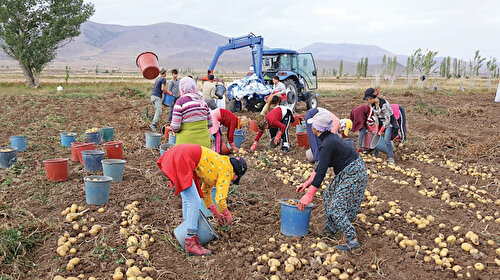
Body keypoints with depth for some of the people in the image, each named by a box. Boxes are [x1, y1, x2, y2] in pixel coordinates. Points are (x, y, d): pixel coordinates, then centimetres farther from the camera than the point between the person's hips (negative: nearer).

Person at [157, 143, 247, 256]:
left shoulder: (218, 165, 24)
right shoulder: (226, 171, -2)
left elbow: (205, 192, 33)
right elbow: (220, 199, -8)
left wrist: (216, 213, 37)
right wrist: (227, 215, 11)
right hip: (181, 159, -11)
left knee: (187, 199, 21)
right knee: (194, 202, -9)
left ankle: (187, 231, 34)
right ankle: (190, 242, -5)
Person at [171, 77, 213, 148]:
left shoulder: (180, 101, -8)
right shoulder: (202, 101, 8)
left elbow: (175, 127, -12)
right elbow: (210, 124, 11)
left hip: (187, 141, -5)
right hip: (204, 141, 5)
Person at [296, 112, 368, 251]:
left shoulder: (327, 144, -24)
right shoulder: (330, 138, 6)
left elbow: (321, 171, -26)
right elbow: (321, 166, 12)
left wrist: (308, 196, -23)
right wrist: (307, 182, 11)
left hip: (353, 174, -10)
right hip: (347, 173, 10)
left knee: (336, 206, -9)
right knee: (328, 195, 20)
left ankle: (352, 241, -5)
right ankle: (331, 229, 33)